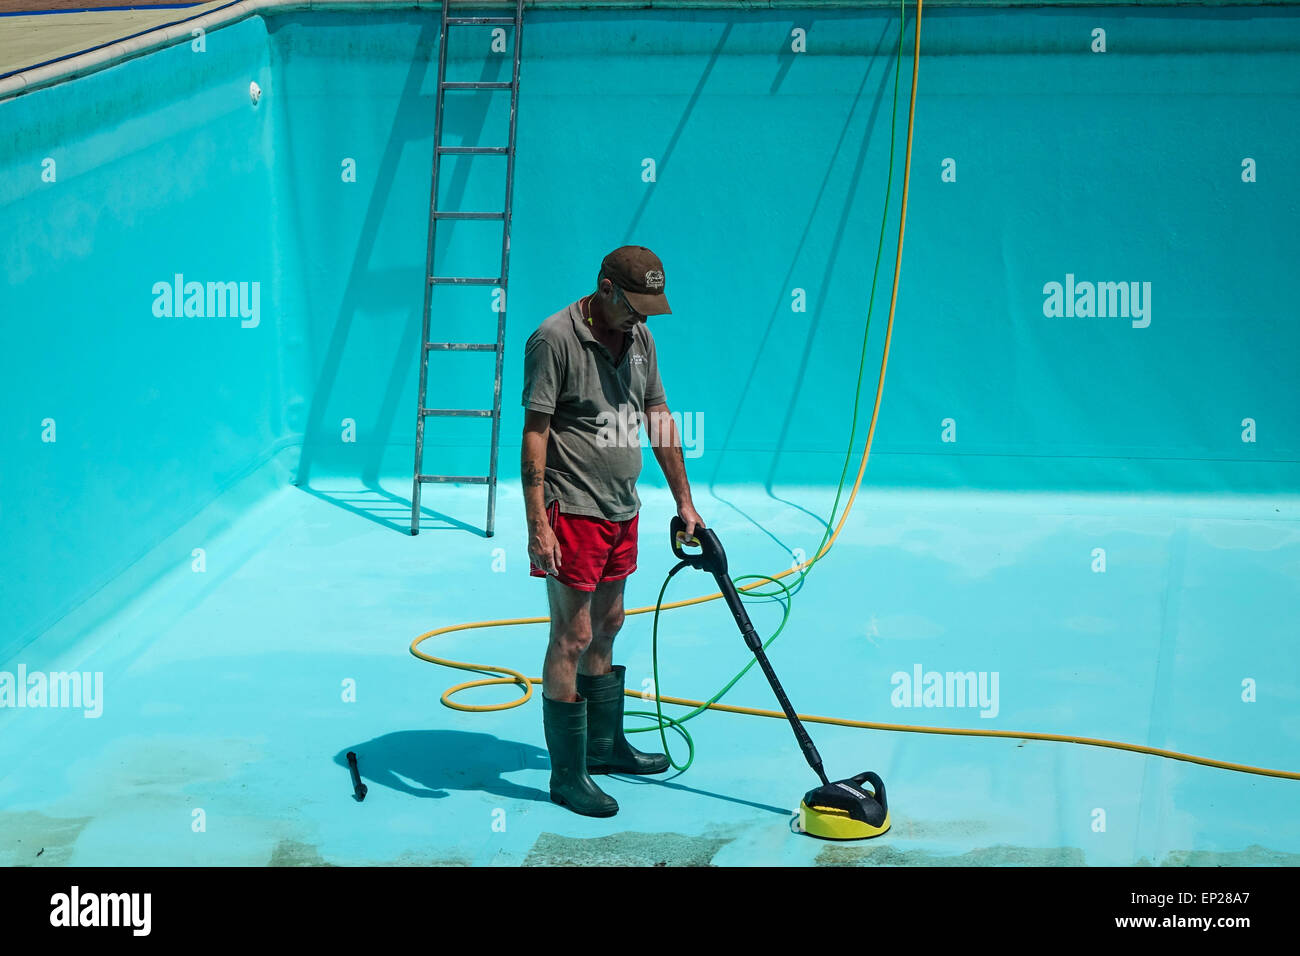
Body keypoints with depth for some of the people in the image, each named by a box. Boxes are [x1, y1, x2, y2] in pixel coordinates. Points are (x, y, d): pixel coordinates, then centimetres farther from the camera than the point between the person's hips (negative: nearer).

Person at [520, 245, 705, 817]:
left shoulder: (638, 338, 8)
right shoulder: (555, 339, -16)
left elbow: (658, 420, 16)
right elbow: (534, 433, -18)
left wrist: (684, 502, 16)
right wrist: (537, 524, -22)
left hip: (622, 509, 8)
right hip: (573, 511, -8)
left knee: (606, 627, 19)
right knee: (573, 636, -5)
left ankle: (605, 745, 33)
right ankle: (566, 776, 1)